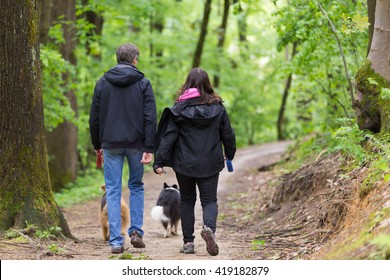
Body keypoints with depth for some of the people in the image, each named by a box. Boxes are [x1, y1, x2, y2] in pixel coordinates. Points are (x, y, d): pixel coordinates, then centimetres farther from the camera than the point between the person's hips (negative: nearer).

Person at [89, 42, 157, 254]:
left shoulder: (103, 83, 5)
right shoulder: (143, 84, 0)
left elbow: (94, 118, 7)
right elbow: (150, 118, -7)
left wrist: (97, 145, 16)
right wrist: (149, 148, -8)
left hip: (111, 144, 1)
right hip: (136, 143, 0)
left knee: (113, 190, 3)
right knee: (136, 186, 18)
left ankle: (116, 241, -2)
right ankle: (136, 231, 7)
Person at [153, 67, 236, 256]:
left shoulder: (178, 109, -6)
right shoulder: (217, 108, -1)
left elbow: (168, 137, -8)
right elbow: (228, 134, 7)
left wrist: (159, 161, -6)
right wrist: (230, 154, 25)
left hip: (184, 164, 0)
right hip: (210, 165, 0)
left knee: (187, 201, 13)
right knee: (209, 200, 6)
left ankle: (188, 242, 10)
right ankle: (209, 227, -25)